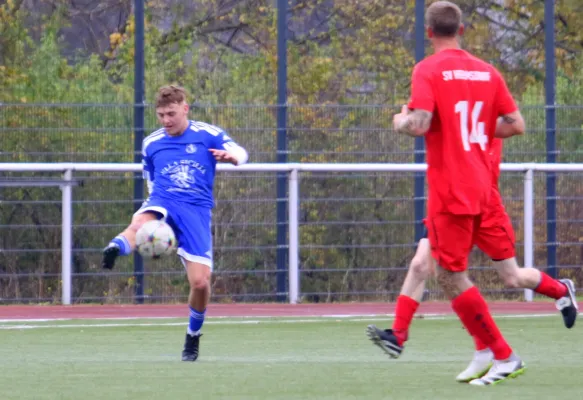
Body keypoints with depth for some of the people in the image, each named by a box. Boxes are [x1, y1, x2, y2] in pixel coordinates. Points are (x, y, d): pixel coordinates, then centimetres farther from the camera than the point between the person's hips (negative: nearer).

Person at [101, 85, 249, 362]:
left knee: (200, 282, -8)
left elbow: (241, 153, 1)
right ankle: (114, 250, -72)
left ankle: (193, 336, 19)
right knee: (139, 223, -39)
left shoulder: (208, 134, 6)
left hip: (197, 212, -1)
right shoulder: (151, 144, 15)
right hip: (163, 204, 1)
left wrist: (231, 156, -22)